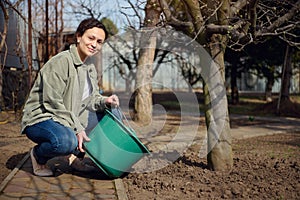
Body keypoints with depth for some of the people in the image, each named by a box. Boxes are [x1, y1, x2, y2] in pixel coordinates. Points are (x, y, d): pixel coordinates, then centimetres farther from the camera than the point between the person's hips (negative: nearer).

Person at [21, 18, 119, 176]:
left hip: (70, 120, 9)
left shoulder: (91, 69, 11)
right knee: (66, 141, -39)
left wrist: (104, 101, -10)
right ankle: (38, 155, -4)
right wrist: (77, 128, -25)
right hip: (40, 119, -9)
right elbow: (52, 103, -23)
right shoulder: (60, 62, -19)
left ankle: (77, 151, 14)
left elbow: (92, 98, 14)